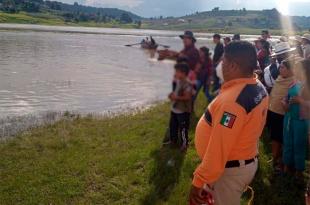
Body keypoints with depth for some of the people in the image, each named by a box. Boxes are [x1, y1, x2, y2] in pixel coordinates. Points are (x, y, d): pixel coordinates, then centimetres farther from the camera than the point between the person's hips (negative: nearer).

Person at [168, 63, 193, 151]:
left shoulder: (187, 84, -22)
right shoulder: (178, 81, 8)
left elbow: (187, 97, -27)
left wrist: (176, 97, -24)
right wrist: (172, 94, 3)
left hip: (183, 111, -10)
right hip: (174, 109, 10)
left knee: (183, 128, 1)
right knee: (172, 125, 21)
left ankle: (184, 144, 16)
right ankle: (173, 140, 39)